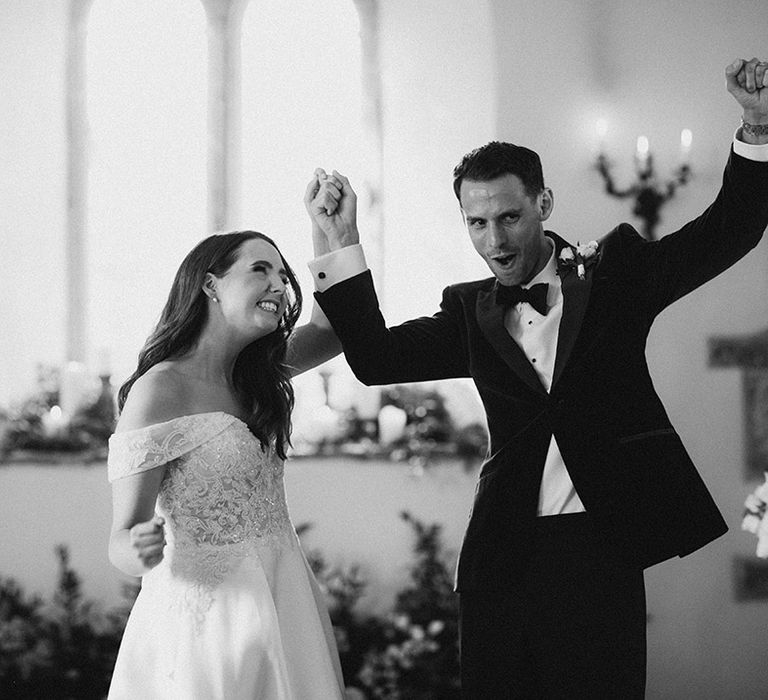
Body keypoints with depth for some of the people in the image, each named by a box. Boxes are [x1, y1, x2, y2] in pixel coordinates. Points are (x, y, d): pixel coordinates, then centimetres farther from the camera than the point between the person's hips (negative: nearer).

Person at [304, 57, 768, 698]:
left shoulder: (613, 273, 5)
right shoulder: (470, 313, 11)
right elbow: (376, 358, 2)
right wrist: (341, 243, -6)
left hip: (599, 551, -3)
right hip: (503, 560, 3)